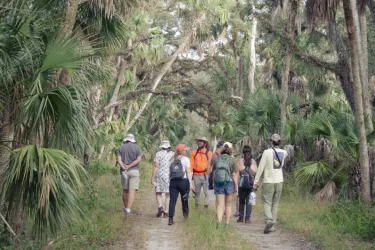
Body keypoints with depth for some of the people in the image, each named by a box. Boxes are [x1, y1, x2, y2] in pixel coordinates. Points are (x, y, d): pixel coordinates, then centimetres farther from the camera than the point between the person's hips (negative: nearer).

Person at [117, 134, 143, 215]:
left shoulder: (121, 148, 8)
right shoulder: (137, 148, 4)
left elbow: (119, 160, -6)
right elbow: (138, 160, -10)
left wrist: (124, 168, -16)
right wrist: (129, 166, -12)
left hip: (124, 172, 2)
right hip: (134, 171, -2)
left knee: (125, 190, 16)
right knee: (132, 191, -7)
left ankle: (126, 208, 25)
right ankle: (128, 209, -21)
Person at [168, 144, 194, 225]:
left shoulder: (172, 160, 12)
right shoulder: (185, 159, -1)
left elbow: (169, 172, 9)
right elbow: (188, 172, -8)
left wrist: (169, 182, 14)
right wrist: (191, 183, -9)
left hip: (173, 181, 3)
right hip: (183, 181, -3)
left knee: (172, 200, -1)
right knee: (184, 199, 15)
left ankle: (170, 219, -8)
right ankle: (186, 214, 26)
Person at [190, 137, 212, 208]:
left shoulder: (209, 153, 3)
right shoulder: (194, 152, 9)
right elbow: (191, 164, 7)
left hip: (205, 175, -2)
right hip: (196, 175, 2)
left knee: (206, 191, -1)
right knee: (197, 191, 12)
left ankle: (206, 204, 5)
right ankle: (196, 204, 23)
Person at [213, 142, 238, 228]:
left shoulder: (217, 159, 2)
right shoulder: (232, 160, -7)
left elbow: (213, 172, 8)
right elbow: (234, 174, -8)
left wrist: (214, 184, 18)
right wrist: (236, 186, -2)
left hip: (218, 183, 2)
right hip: (229, 183, -2)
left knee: (220, 204, 2)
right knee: (228, 204, 13)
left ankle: (219, 221, -18)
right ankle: (227, 223, 19)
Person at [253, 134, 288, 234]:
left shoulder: (267, 152, -13)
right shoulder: (283, 152, 1)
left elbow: (261, 168, -11)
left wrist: (256, 181, -5)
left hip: (268, 181, -4)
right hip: (279, 181, 4)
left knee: (266, 202, 0)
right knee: (275, 203, 11)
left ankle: (269, 220, -22)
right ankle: (272, 225, 11)